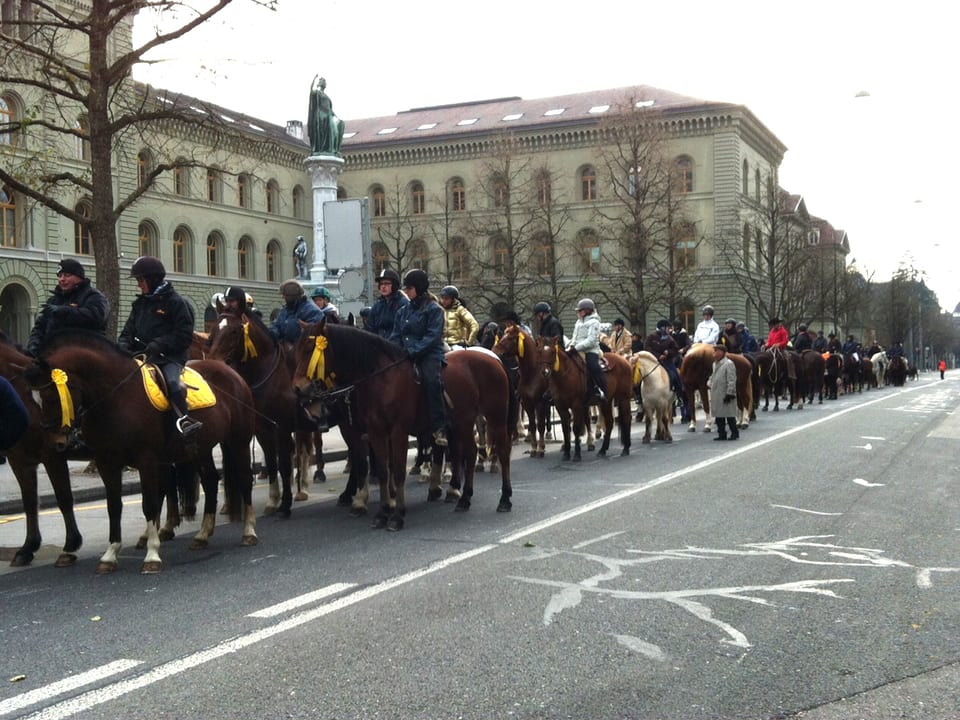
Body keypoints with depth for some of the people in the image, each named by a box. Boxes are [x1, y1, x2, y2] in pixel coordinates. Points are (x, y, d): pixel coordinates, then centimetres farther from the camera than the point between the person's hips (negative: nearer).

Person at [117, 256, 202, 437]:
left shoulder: (175, 303, -3)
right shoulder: (140, 303, 17)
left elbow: (184, 336, -9)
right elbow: (129, 330, 16)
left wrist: (160, 343, -19)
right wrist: (123, 345, -6)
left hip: (170, 356, -7)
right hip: (142, 354, 7)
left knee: (172, 381, -33)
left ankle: (184, 419, -31)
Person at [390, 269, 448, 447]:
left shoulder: (434, 309, 0)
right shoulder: (403, 311, 19)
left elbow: (432, 337, -11)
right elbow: (396, 336, 17)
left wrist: (413, 351, -22)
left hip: (429, 354, -6)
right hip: (405, 356, 7)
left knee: (431, 380, -33)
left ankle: (439, 428, -33)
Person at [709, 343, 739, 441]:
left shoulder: (729, 364, -13)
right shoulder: (715, 364, 14)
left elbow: (731, 380, -16)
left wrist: (729, 393, -18)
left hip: (725, 395, -8)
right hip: (716, 395, 8)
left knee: (730, 416, -2)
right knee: (719, 416, 10)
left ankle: (735, 433, 8)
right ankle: (722, 434, 16)